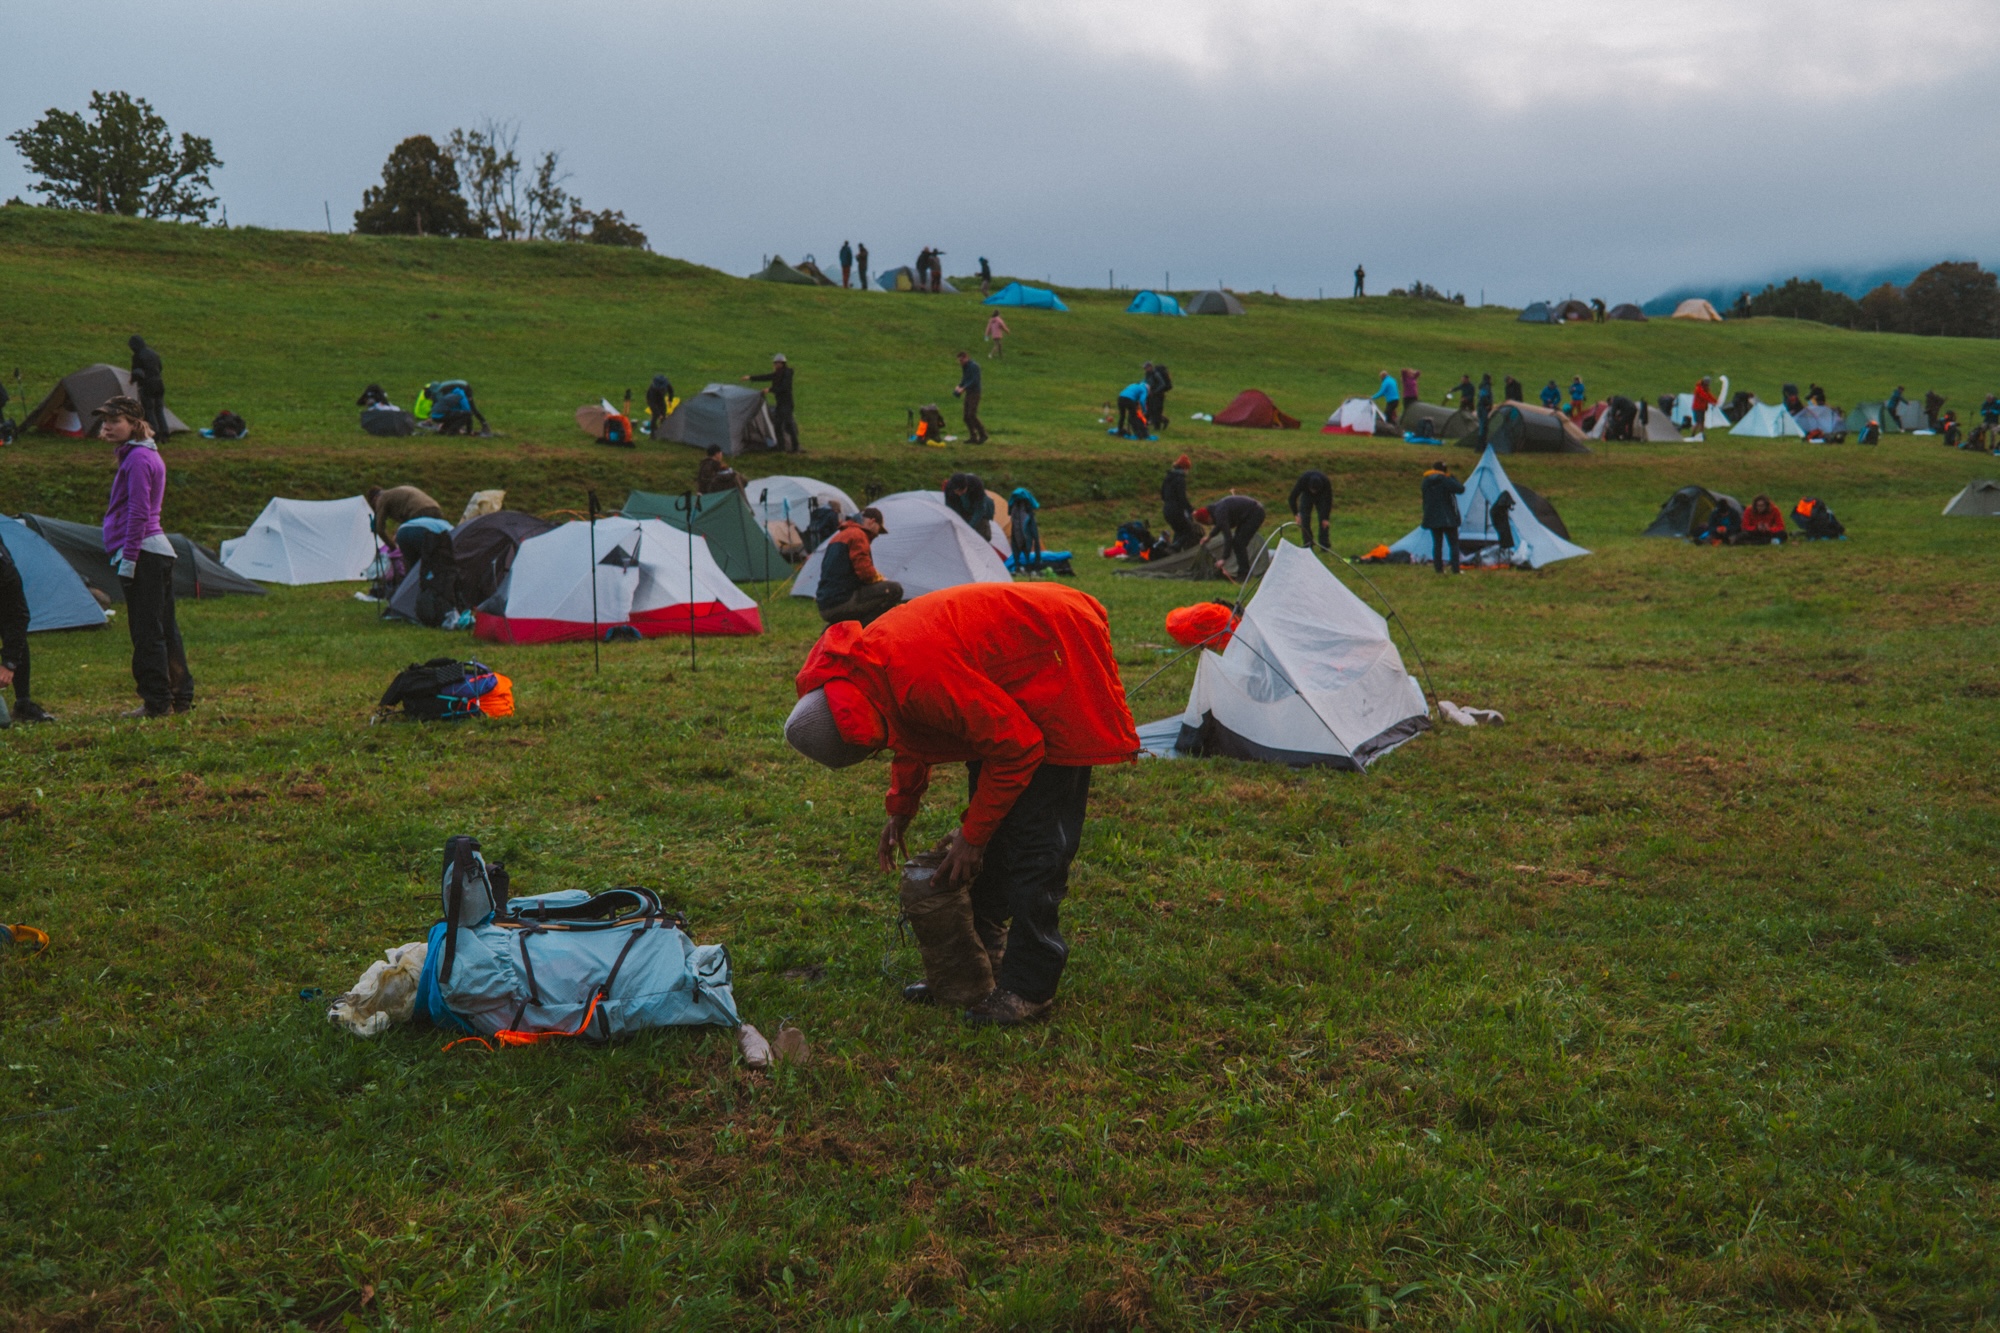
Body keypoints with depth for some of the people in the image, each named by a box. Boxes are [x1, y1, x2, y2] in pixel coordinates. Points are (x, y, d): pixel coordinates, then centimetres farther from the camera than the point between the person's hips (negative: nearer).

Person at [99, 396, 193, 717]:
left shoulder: (137, 459, -13)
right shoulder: (149, 454, 18)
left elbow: (138, 513, -18)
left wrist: (127, 558, -18)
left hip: (143, 551, -10)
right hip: (160, 549, 10)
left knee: (147, 632, -6)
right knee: (165, 628, 13)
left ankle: (156, 703, -3)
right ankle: (181, 696, 17)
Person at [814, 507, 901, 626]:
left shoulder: (839, 536, 23)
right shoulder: (857, 535, -6)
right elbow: (865, 572, -15)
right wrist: (882, 579, 6)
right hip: (841, 604, -10)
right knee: (894, 590, -10)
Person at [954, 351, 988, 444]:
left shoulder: (973, 366, -14)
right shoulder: (964, 367, 14)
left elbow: (974, 381, -20)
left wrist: (963, 388, -22)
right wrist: (959, 386, 4)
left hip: (974, 393, -9)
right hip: (968, 393, 9)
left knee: (971, 415, -15)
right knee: (966, 417, 6)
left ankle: (982, 435, -7)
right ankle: (973, 437, 11)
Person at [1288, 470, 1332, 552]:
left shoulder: (1326, 483, -37)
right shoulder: (1302, 480, -38)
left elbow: (1329, 500, -24)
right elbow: (1292, 498, -30)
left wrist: (1326, 518, -27)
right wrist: (1296, 515, -37)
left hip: (1321, 497, 0)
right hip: (1306, 495, 0)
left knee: (1323, 518, -13)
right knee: (1304, 519, -13)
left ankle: (1324, 544, -5)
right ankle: (1308, 545, -7)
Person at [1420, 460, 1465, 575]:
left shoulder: (1426, 481, 6)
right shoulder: (1445, 480, -14)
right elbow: (1460, 489, -13)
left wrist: (1427, 515, 22)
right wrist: (1452, 477, -4)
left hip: (1432, 518, 5)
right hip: (1447, 518, -5)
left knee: (1437, 543, 10)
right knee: (1454, 544, 2)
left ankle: (1438, 568, 7)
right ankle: (1455, 569, -2)